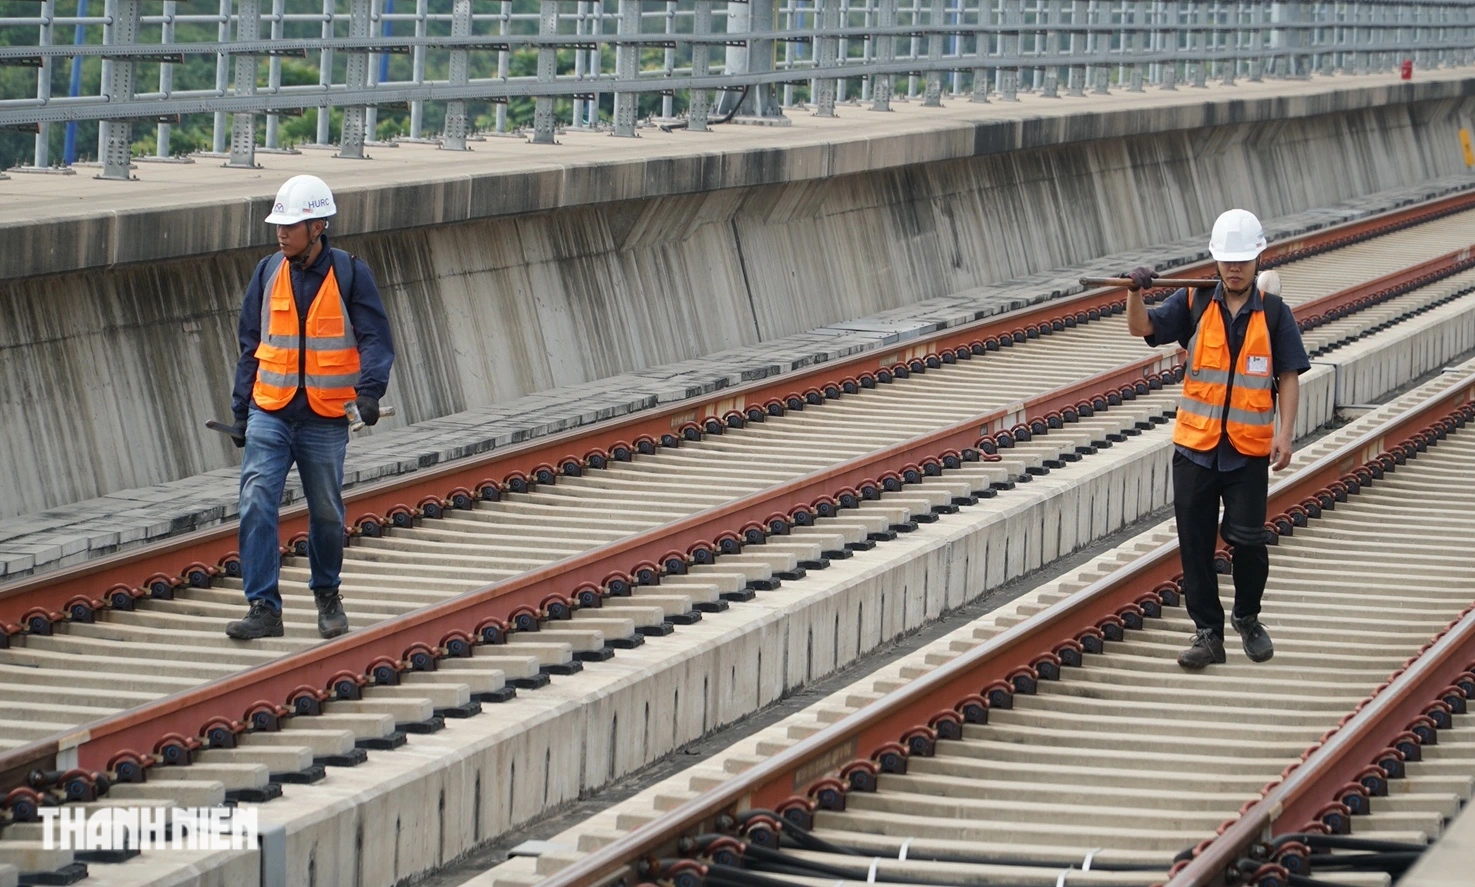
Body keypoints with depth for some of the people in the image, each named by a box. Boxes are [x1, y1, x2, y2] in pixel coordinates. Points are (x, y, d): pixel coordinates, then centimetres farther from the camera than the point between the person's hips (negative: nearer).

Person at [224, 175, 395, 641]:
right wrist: (241, 411, 10)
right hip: (270, 413, 2)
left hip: (326, 418, -2)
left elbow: (375, 338, -8)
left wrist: (369, 389, -26)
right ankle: (264, 607, -9)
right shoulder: (268, 273, 5)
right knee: (256, 505, -12)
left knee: (327, 512, 10)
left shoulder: (349, 274, -4)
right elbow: (251, 345, 12)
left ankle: (327, 596, 32)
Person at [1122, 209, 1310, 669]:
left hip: (1249, 450, -1)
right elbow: (1142, 328, -7)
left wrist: (1285, 434, -9)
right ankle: (1208, 633, 12)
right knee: (1196, 544, 3)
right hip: (1196, 446, 1)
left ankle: (1247, 618, 24)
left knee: (1247, 540, -1)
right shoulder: (1195, 304, 2)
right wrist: (1135, 292, -28)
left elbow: (1289, 377, 0)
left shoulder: (1273, 313, 0)